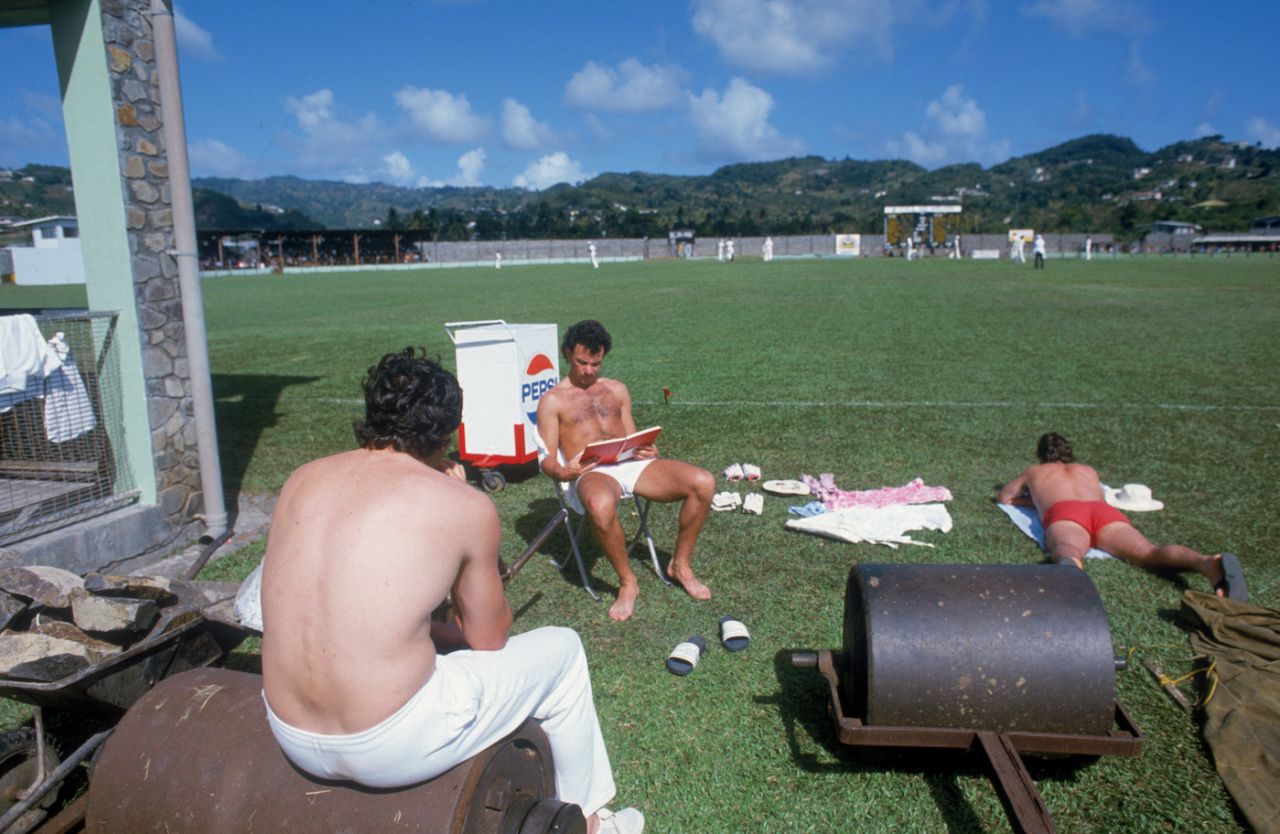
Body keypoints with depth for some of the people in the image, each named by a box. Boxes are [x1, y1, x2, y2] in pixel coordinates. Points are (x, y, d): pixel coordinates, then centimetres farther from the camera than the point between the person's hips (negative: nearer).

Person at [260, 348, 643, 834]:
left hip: (292, 740, 7)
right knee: (561, 649, 15)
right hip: (391, 749, -6)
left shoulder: (302, 479, 3)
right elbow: (489, 640, 1)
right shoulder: (464, 505, -12)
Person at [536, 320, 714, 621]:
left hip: (631, 465, 5)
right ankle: (627, 582, -17)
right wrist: (561, 471, -20)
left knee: (703, 482, -19)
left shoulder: (617, 390, 24)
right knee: (601, 504, -43)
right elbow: (547, 459, 4)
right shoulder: (553, 400, 11)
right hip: (592, 472, -4)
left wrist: (648, 452, -3)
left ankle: (681, 565, 1)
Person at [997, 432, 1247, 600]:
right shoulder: (1088, 471, 45)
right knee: (1149, 552, -23)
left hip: (1065, 514, -3)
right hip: (1106, 511, 3)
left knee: (1068, 553, -37)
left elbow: (1003, 497, 48)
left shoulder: (1034, 471, 38)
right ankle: (1208, 563, -54)